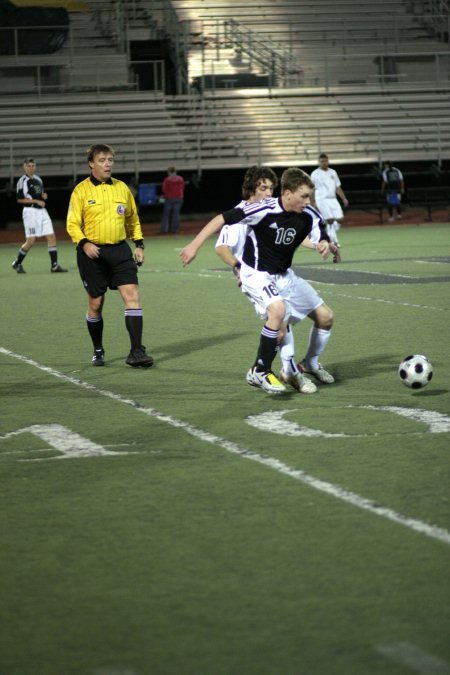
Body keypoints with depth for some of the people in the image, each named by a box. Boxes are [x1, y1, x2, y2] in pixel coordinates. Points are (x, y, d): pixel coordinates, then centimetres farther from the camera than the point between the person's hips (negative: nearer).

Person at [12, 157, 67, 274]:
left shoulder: (38, 179, 15)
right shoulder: (22, 181, -7)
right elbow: (19, 199, -10)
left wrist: (44, 196, 3)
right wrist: (36, 201, -14)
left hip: (42, 211, 7)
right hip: (30, 211, -7)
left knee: (51, 237, -2)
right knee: (31, 241, -8)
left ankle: (54, 265, -1)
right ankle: (17, 263, 11)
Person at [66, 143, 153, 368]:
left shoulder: (122, 188, 8)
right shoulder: (81, 190, -3)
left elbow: (133, 219, 20)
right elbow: (72, 224, -5)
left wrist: (139, 244, 10)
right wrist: (84, 243, -21)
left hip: (119, 250, 3)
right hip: (93, 252, -3)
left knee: (132, 295, -12)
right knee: (95, 303, 5)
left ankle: (136, 352, -12)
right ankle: (98, 351, 23)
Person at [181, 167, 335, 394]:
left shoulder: (309, 215, -11)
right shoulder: (264, 210, -26)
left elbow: (321, 237, 1)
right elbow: (223, 218, -20)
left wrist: (324, 245, -25)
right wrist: (194, 245, -19)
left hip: (284, 275, 7)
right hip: (256, 274, -7)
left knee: (325, 317, 8)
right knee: (278, 309, -35)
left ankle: (310, 363, 35)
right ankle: (259, 372, -21)